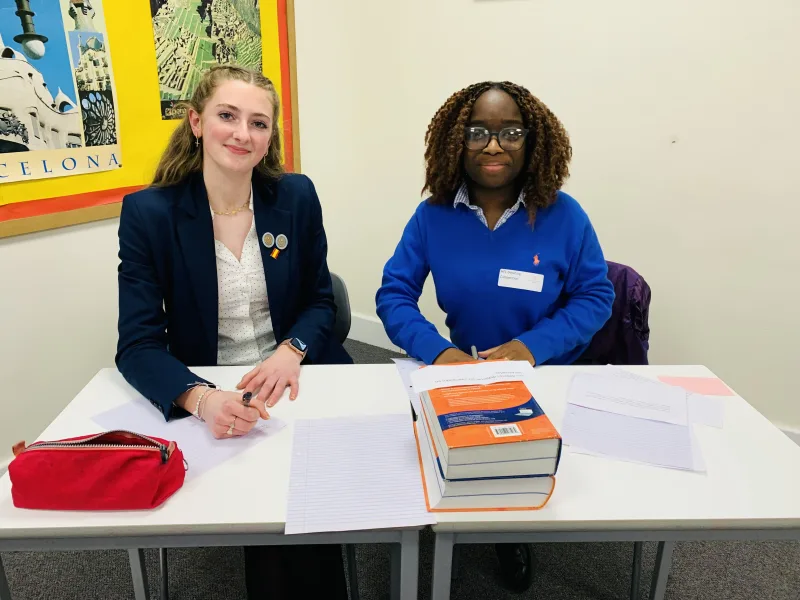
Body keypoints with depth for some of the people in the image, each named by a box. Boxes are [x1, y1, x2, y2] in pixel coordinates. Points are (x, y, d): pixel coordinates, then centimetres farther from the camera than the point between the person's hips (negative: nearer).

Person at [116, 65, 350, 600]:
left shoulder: (297, 196, -2)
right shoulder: (148, 212, -8)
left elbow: (320, 300, 5)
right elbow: (138, 345, -11)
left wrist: (291, 351, -17)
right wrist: (202, 399, -31)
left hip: (297, 383, 2)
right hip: (204, 401, -1)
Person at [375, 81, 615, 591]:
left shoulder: (563, 215, -9)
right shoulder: (433, 216, -7)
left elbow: (596, 296, -6)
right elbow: (394, 295, -8)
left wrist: (532, 346, -22)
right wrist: (438, 351, -26)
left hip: (547, 374, 0)